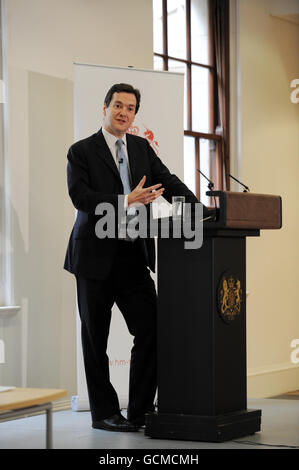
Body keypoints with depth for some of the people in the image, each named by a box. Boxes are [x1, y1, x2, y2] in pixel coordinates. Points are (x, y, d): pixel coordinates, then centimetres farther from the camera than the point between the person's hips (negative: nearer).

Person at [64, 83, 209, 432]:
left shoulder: (141, 148, 14)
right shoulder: (82, 151, -3)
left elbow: (168, 182, 6)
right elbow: (80, 196, -16)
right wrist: (125, 201, -27)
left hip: (134, 256, 4)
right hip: (97, 256, -4)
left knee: (151, 330, -2)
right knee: (95, 338, 4)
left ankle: (141, 410, 9)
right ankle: (104, 413, 16)